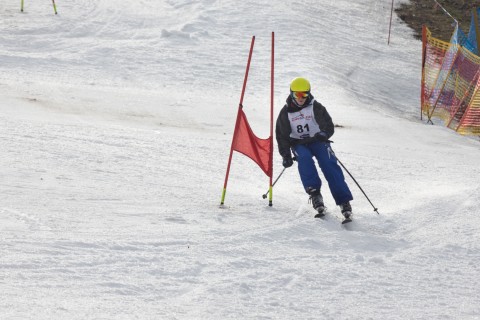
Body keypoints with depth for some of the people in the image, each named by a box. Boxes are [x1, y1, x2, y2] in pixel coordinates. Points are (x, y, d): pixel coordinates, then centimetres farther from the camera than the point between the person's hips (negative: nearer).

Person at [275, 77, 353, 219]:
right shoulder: (286, 112, 4)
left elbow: (329, 127, -9)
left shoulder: (315, 108, -2)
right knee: (304, 158, -33)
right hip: (299, 143, 1)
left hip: (317, 140, -1)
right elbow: (282, 135, 7)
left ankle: (343, 201, -28)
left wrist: (321, 136, -33)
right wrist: (286, 155, -4)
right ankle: (314, 193, -36)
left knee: (329, 164, -23)